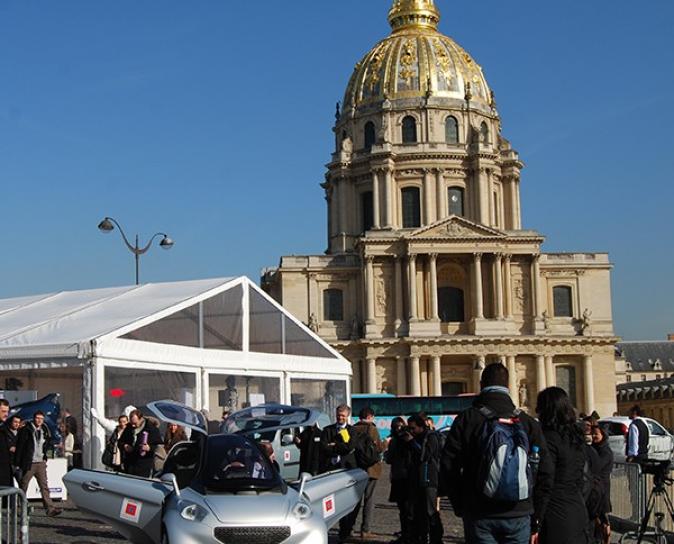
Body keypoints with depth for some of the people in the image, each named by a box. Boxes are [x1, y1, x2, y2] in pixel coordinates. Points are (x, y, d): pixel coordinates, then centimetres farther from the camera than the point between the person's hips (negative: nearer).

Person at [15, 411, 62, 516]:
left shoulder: (44, 430, 10)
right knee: (23, 487, 6)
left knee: (44, 486, -2)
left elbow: (49, 443, 26)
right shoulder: (26, 430, -6)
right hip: (28, 463, -4)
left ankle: (50, 509, -8)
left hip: (41, 463, 4)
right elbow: (19, 446, -8)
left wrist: (45, 450, 8)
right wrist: (18, 462, -11)